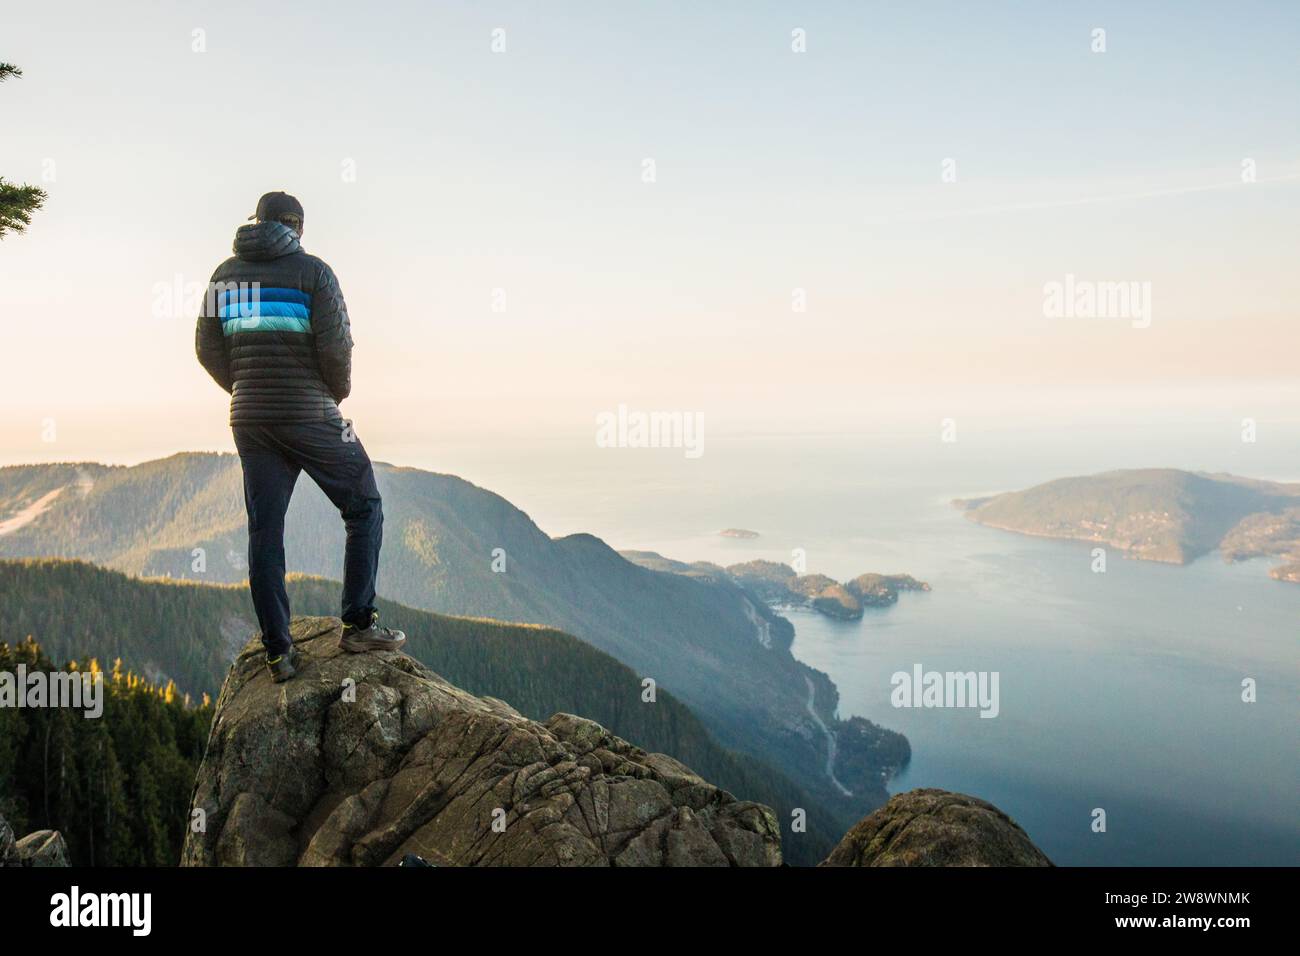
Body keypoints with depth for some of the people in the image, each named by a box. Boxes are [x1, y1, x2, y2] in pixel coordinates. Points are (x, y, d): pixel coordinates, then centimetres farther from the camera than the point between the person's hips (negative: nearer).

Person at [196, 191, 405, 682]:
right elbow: (336, 346, -13)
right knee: (364, 509, 9)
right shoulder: (312, 272, -6)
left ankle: (278, 651, 10)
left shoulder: (225, 274, 10)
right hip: (311, 415, -5)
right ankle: (358, 623, 5)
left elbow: (207, 348, 9)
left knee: (264, 530, 8)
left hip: (250, 419, 5)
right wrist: (339, 390, 5)